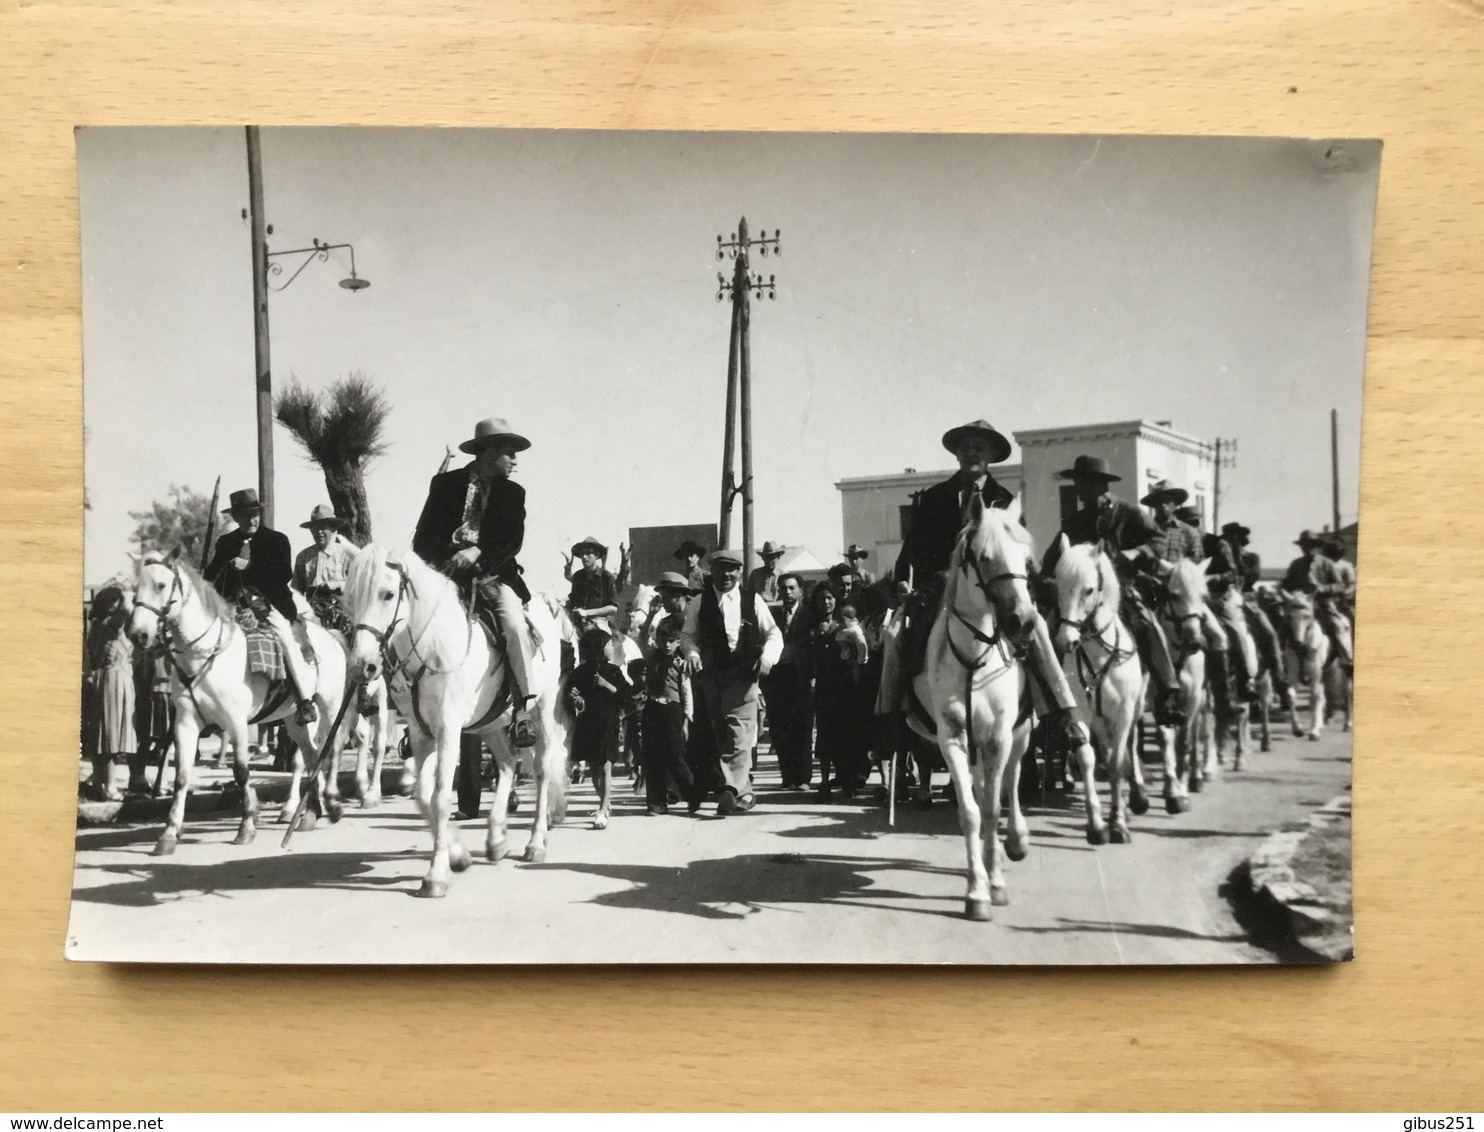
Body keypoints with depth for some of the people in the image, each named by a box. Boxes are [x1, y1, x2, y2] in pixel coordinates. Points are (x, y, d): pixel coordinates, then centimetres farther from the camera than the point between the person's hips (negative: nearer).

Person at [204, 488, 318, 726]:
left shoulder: (277, 540, 3)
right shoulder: (225, 543, 13)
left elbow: (285, 574, -10)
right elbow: (210, 577, 12)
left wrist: (250, 566, -18)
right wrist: (229, 567, -10)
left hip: (271, 604, -4)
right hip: (235, 606, 4)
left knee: (291, 641, -24)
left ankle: (307, 700, -17)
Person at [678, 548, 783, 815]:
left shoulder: (752, 602, 6)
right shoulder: (699, 603, 9)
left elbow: (773, 634, 8)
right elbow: (688, 635, 9)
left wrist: (767, 657, -10)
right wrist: (692, 652, -13)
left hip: (743, 675, -2)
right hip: (711, 676, 3)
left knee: (740, 735, -15)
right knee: (721, 736, 7)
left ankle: (732, 791, -21)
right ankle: (744, 793, 18)